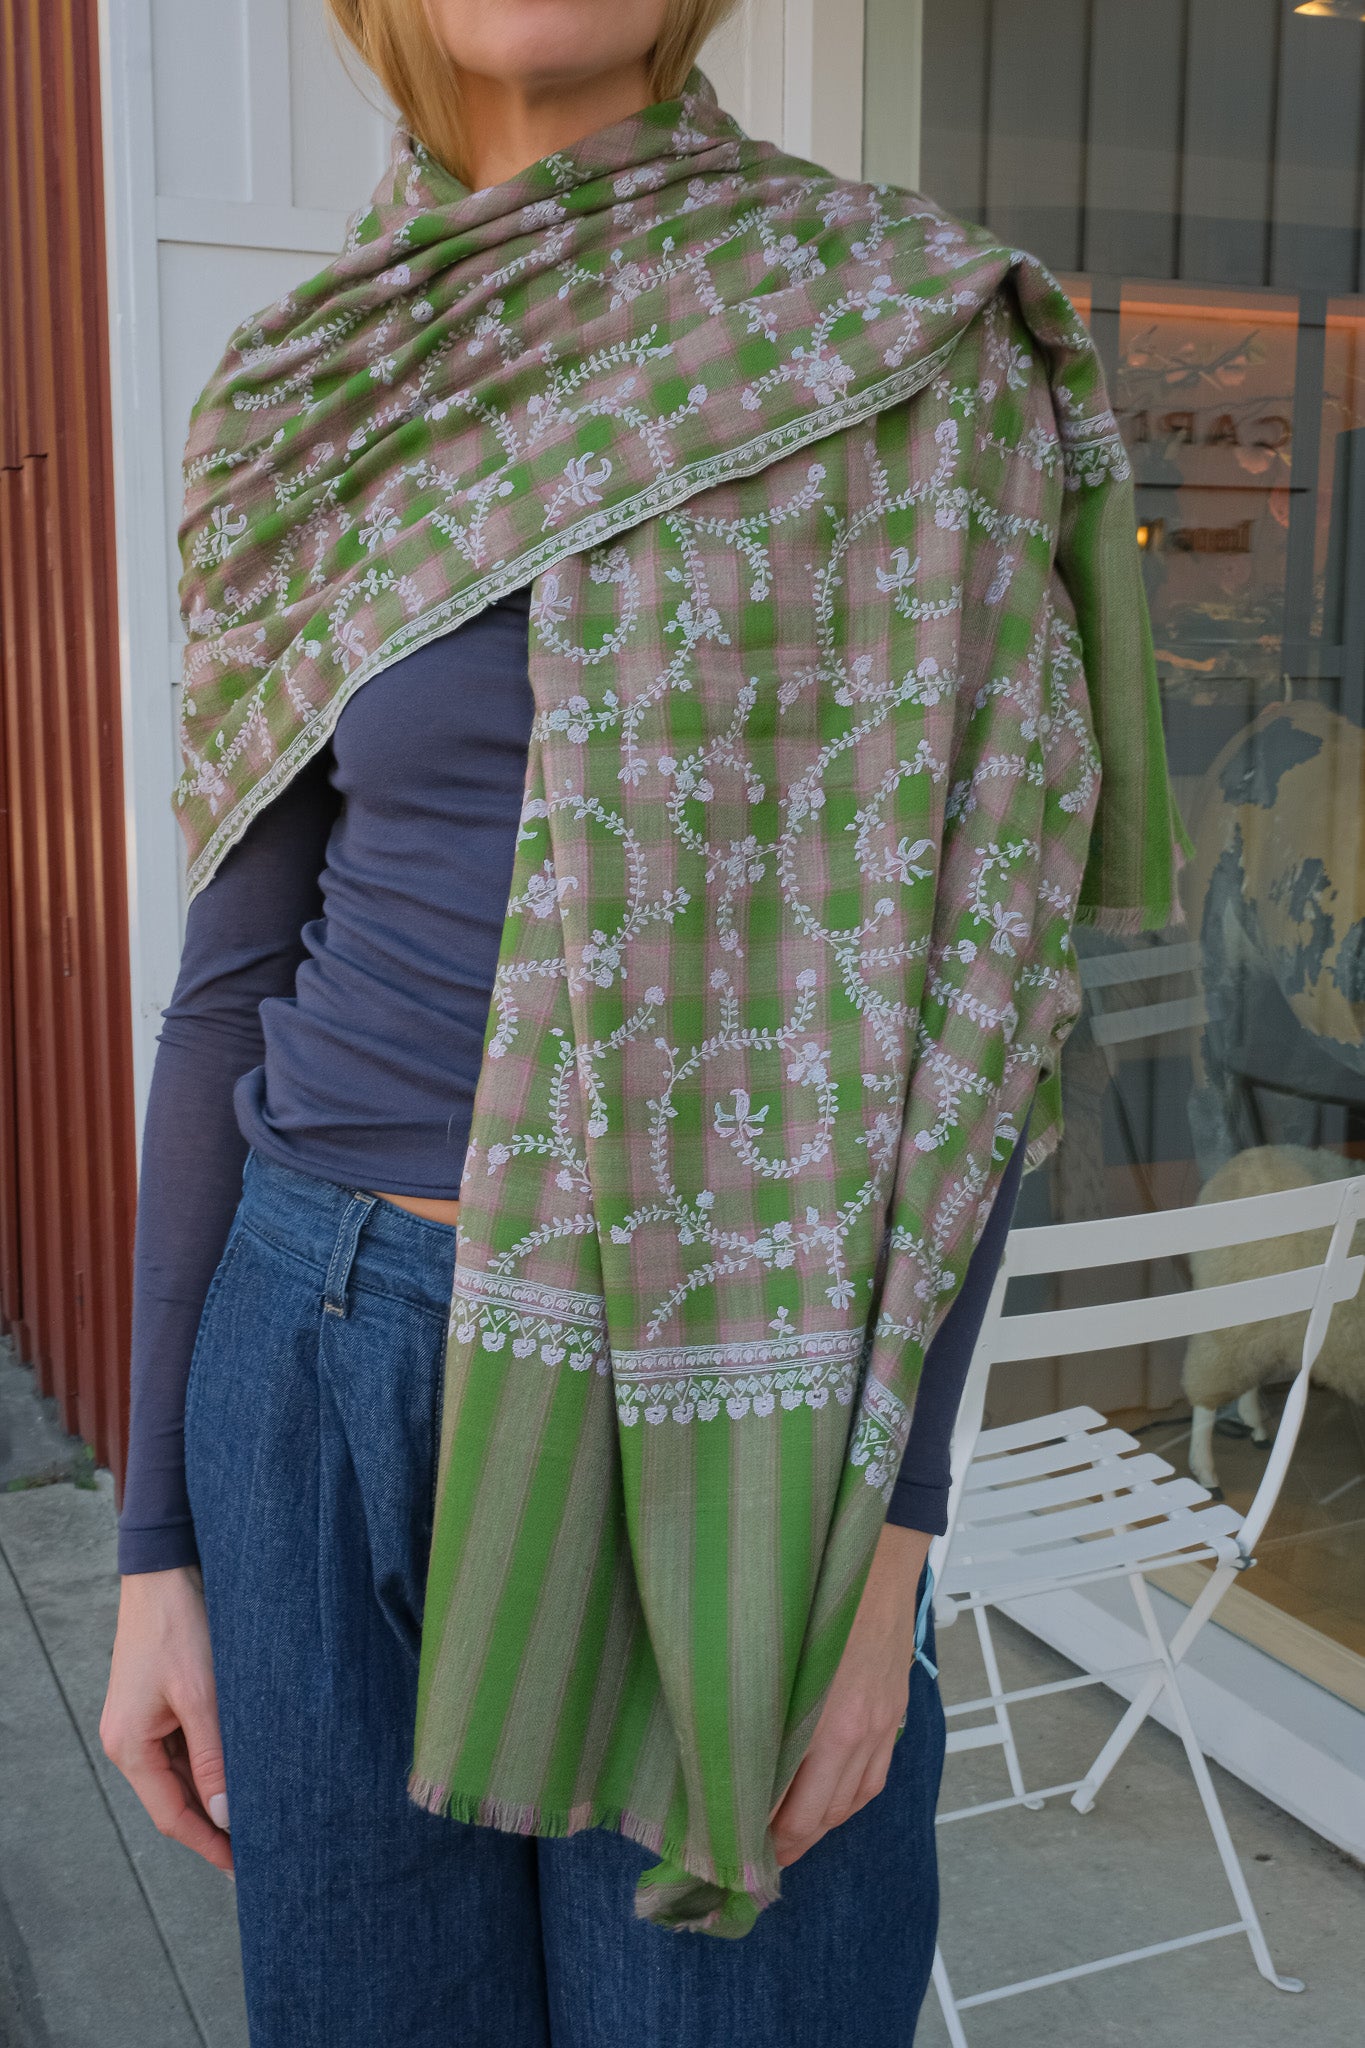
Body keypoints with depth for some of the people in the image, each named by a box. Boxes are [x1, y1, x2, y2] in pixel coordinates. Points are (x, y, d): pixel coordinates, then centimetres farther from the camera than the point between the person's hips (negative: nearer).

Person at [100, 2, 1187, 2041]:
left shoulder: (906, 333, -4)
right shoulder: (308, 404, 6)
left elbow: (964, 969, -7)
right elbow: (236, 982, 5)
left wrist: (886, 1530, -12)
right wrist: (155, 1538, 5)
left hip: (722, 1423, -3)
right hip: (323, 1374, 4)